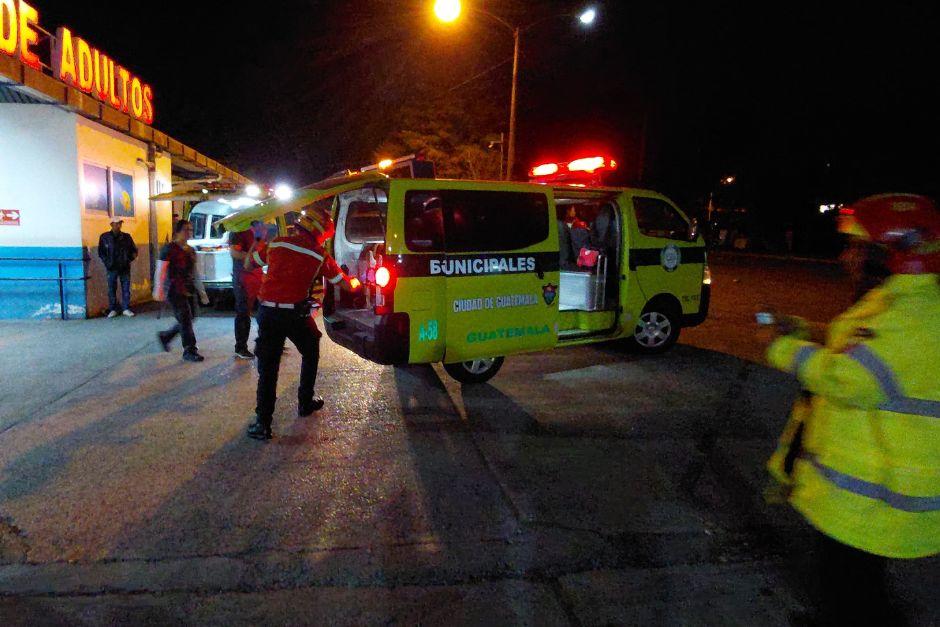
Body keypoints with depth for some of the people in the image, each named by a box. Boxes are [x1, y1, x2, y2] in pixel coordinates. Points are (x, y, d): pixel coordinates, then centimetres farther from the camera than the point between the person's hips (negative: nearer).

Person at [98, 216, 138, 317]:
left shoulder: (126, 237, 6)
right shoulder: (104, 237, 2)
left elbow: (134, 250, 14)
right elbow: (101, 252, 7)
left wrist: (129, 260, 2)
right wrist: (107, 262, -3)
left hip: (125, 268, 1)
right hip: (112, 268, -1)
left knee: (126, 289, 3)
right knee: (111, 289, 4)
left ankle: (126, 309, 11)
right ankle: (113, 310, 12)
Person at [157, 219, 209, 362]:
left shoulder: (191, 251, 14)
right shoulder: (170, 249, -7)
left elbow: (194, 274, 18)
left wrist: (201, 291, 16)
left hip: (189, 290, 7)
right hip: (175, 291, -7)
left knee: (186, 320, 11)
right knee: (186, 320, -6)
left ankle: (165, 336, 33)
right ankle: (189, 351, 3)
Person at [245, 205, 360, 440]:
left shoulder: (276, 244, 6)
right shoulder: (319, 256, -1)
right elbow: (345, 284, 8)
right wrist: (355, 282, 31)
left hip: (267, 312, 3)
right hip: (295, 314, -2)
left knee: (267, 366, 6)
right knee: (310, 355, 24)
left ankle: (263, 422, 2)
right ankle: (305, 403, 33)